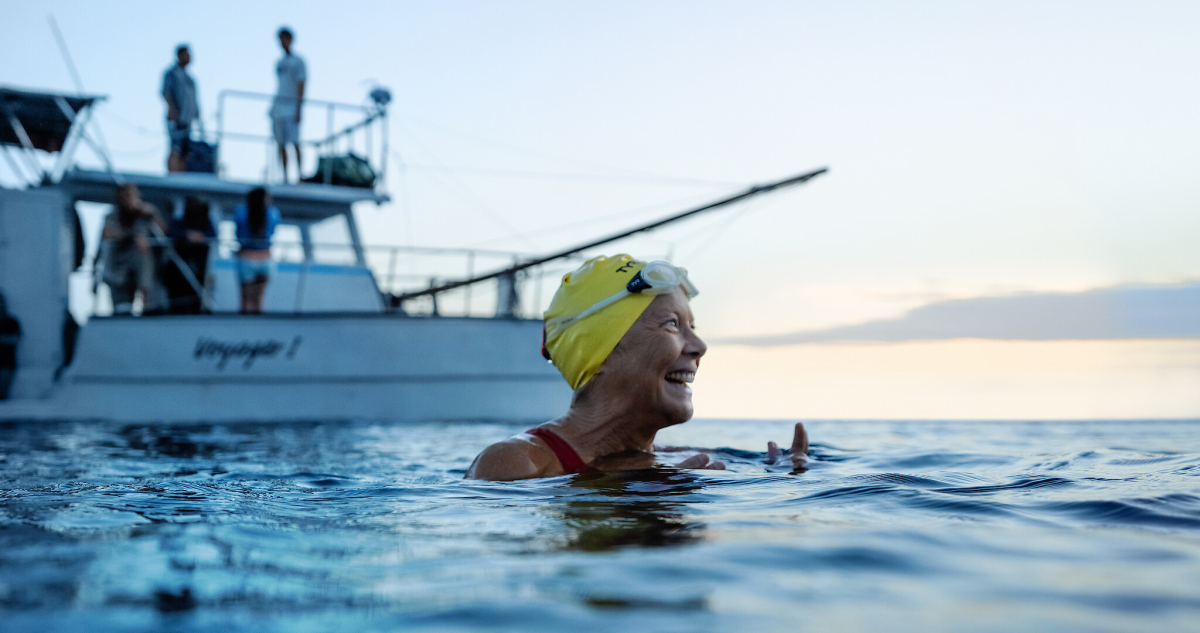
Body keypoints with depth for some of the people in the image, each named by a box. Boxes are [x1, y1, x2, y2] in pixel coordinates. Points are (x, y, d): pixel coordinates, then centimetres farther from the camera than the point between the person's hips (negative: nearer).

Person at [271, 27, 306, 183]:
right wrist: (273, 105, 18)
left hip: (291, 107, -7)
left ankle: (299, 176, -13)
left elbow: (301, 86, -8)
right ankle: (285, 177, 7)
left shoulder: (298, 61, -2)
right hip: (278, 106, 7)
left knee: (295, 142, -13)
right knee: (281, 144, 4)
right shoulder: (279, 63, 18)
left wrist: (298, 110, -15)